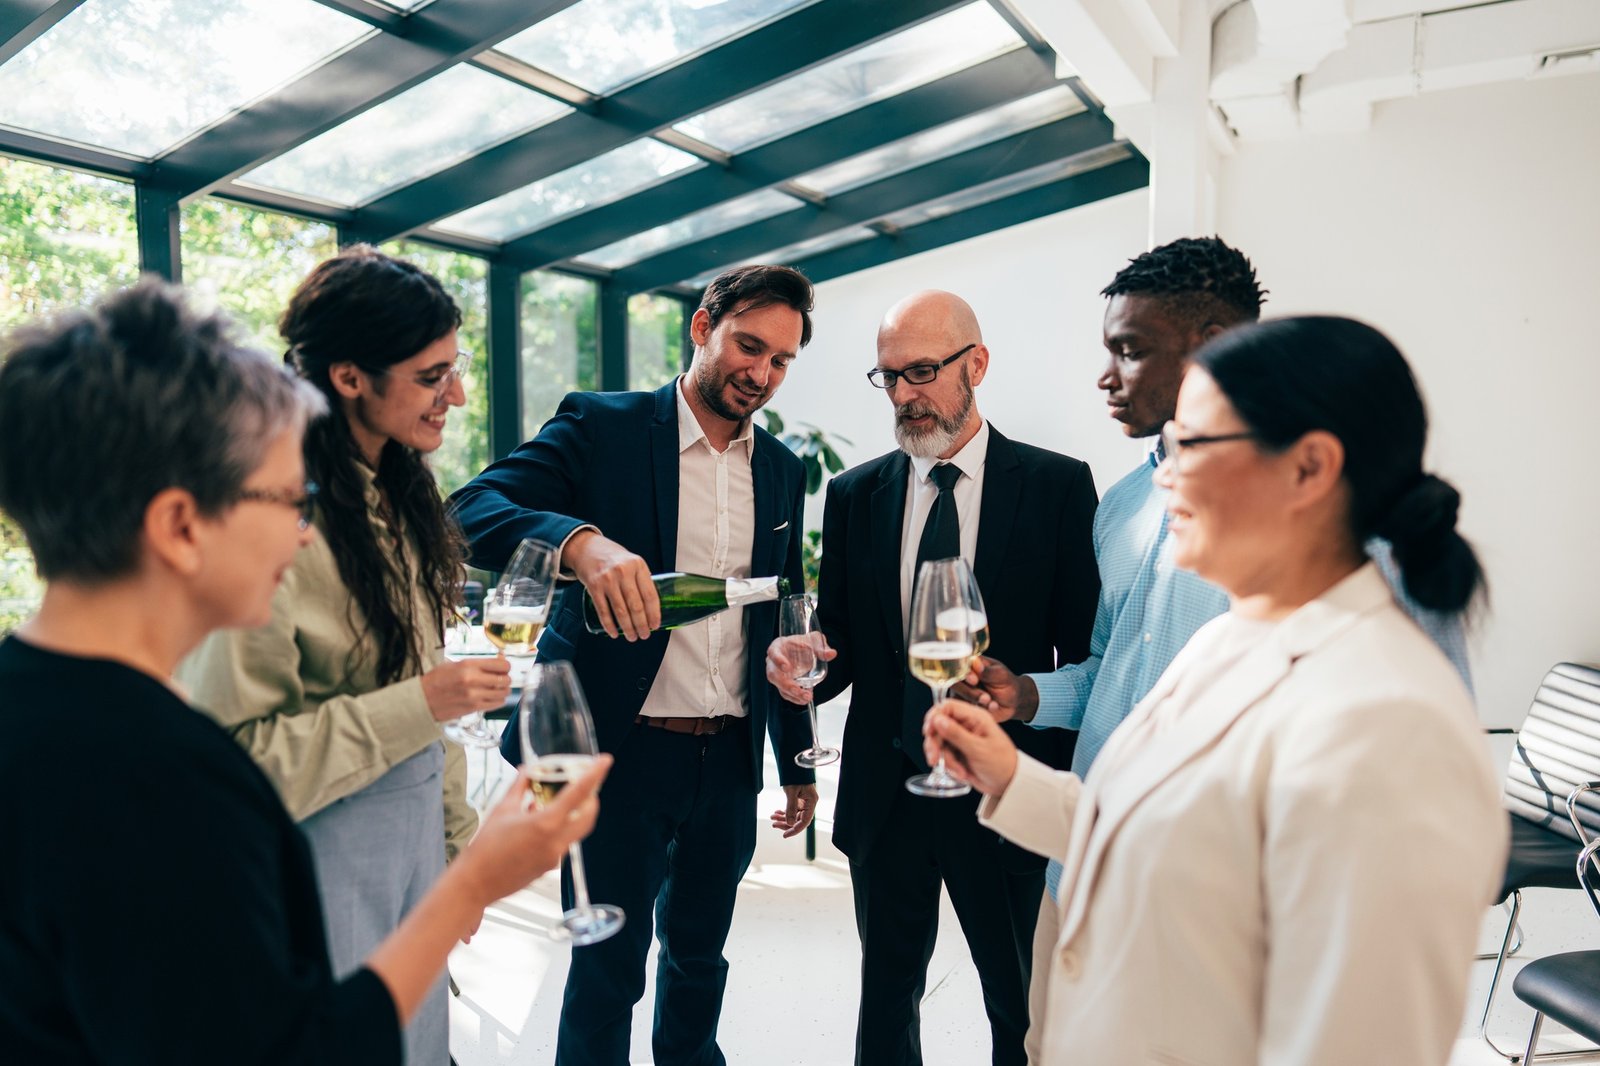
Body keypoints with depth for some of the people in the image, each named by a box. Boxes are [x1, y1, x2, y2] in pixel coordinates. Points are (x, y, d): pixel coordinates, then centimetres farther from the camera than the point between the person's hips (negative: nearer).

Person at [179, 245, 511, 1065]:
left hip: (415, 835, 8)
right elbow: (235, 751, -20)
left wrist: (458, 837, 12)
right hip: (326, 852, -7)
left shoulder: (400, 496, 4)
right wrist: (418, 706, -25)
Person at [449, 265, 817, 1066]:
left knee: (700, 957, 21)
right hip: (624, 750, -4)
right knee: (609, 968, 9)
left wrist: (797, 763, 15)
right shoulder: (601, 427, -6)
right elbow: (474, 510, -19)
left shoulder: (783, 472, 9)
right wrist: (579, 540, -38)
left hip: (729, 759, 5)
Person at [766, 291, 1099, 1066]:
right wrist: (800, 664, -17)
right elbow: (839, 640, 5)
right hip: (884, 792, 3)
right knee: (886, 996, 19)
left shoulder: (1057, 485, -5)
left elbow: (1084, 651, -5)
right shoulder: (854, 494, 3)